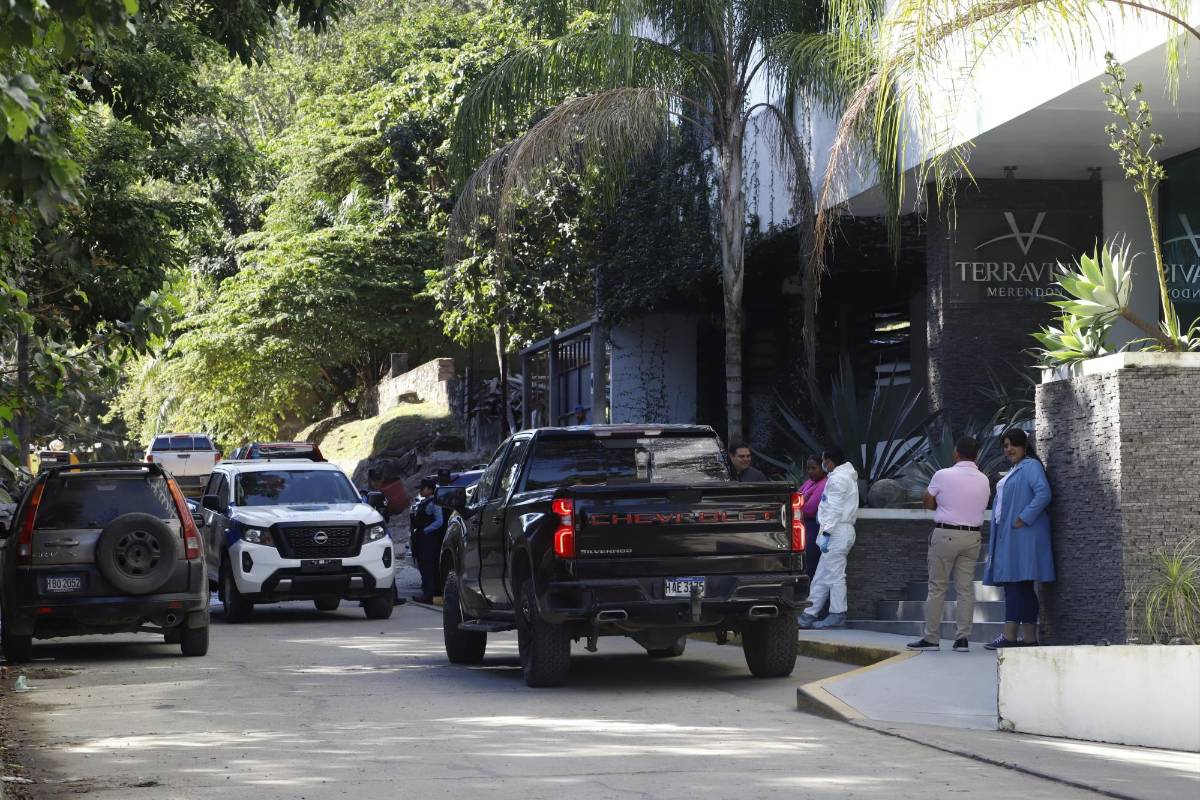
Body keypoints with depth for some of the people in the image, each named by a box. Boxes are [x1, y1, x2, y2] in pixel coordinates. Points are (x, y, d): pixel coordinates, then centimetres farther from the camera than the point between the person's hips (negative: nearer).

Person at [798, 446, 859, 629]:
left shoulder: (837, 479, -13)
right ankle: (809, 615, 13)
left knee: (835, 575, -6)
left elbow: (835, 509, -19)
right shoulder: (847, 476, 20)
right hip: (843, 531, 11)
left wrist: (826, 533, -20)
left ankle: (838, 616, -3)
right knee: (821, 578, 11)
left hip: (836, 532, -11)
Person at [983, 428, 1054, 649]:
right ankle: (1029, 637, 6)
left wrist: (1023, 519, -21)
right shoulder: (1013, 471, 24)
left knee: (1016, 583, -14)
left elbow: (1043, 494, -19)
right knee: (1022, 587, 6)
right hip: (1009, 537, 10)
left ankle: (1010, 636, -20)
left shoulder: (1031, 466, -5)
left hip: (1022, 533, -10)